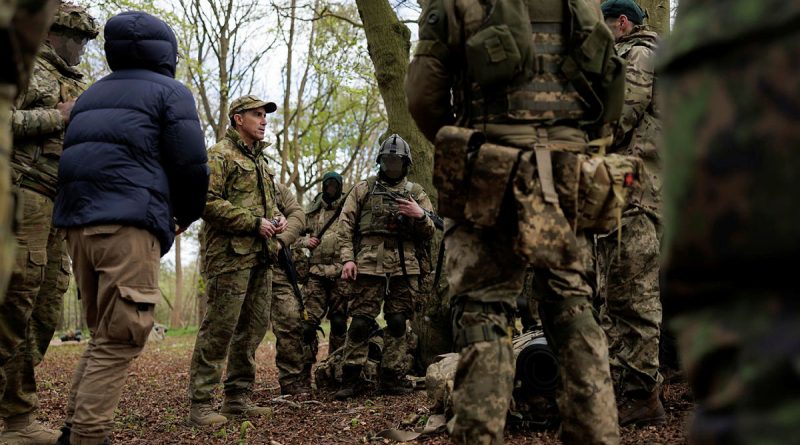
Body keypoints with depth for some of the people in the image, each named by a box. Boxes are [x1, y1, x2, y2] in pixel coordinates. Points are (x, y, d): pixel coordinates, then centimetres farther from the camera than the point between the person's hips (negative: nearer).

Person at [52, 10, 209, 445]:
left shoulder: (91, 95, 25)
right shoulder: (170, 92, 5)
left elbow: (76, 158, 22)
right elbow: (190, 164, -3)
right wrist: (185, 216, 14)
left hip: (77, 222, 7)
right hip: (128, 225, -7)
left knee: (103, 335, 16)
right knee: (120, 339, -6)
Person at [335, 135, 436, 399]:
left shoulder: (416, 193, 17)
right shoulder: (363, 189, 13)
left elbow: (429, 233, 14)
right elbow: (345, 225, 6)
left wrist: (420, 215, -7)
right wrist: (347, 258, -5)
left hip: (405, 266, 2)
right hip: (369, 264, -2)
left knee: (398, 323, 4)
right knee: (361, 321, -5)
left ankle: (392, 378, 10)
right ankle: (351, 379, -1)